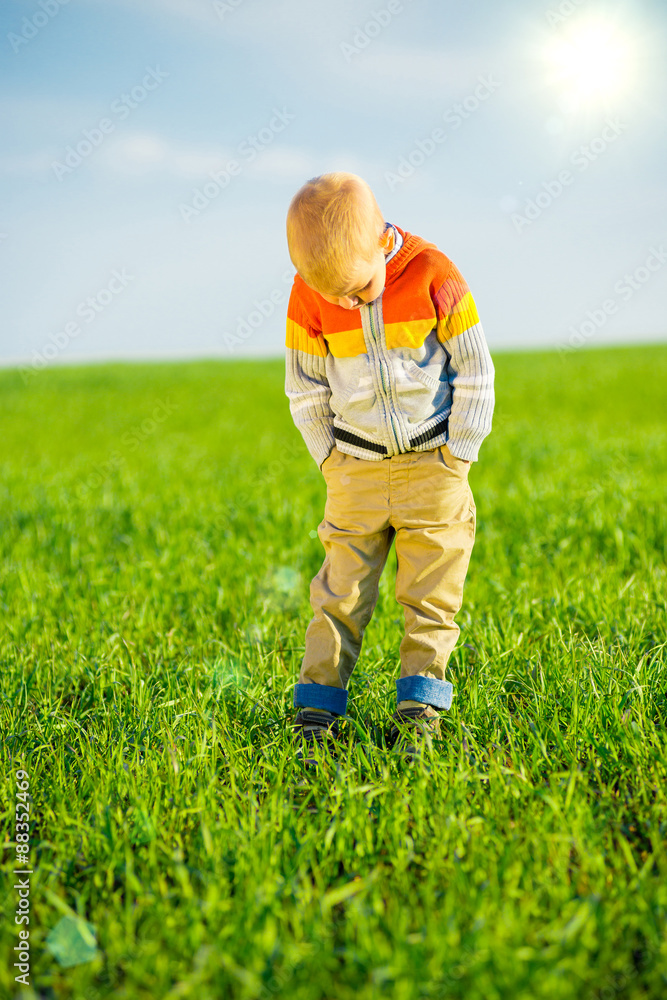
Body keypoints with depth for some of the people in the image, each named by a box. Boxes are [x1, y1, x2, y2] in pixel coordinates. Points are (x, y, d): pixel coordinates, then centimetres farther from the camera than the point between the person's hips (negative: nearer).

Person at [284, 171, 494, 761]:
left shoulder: (433, 274, -13)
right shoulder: (309, 294, -8)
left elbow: (475, 370, -5)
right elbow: (305, 386, 5)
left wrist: (458, 454, -4)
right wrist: (329, 458, 2)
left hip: (433, 464, -1)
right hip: (355, 470, 1)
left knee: (431, 594, 2)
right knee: (341, 592, 2)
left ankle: (420, 710, 12)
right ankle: (317, 710, 10)